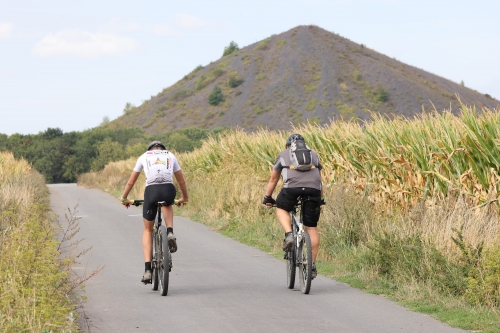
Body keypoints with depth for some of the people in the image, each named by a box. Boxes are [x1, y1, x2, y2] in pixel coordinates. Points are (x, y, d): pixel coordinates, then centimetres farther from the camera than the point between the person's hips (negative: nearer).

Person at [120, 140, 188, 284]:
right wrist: (184, 198, 52)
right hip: (169, 190, 1)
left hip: (151, 191, 0)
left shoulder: (144, 157, 26)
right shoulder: (170, 156, 28)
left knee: (147, 230, 18)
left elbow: (131, 181, 32)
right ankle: (170, 233, 12)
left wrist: (124, 198, 47)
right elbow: (181, 181, 36)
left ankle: (147, 269, 6)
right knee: (167, 205, 40)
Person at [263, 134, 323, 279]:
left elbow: (273, 179, 32)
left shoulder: (283, 154, 27)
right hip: (313, 189, 2)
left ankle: (289, 234, 2)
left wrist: (267, 198, 43)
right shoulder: (313, 154, 32)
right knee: (311, 227, 9)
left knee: (281, 208, 28)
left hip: (292, 187, -2)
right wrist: (321, 199, 48)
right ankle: (312, 265, 9)